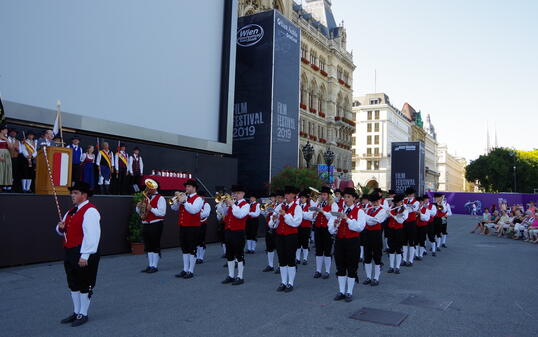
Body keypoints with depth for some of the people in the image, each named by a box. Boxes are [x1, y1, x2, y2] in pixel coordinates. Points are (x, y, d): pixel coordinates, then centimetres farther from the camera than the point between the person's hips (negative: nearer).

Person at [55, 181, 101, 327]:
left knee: (84, 285, 4)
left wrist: (85, 255, -26)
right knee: (73, 284, 19)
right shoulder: (72, 211, 14)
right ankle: (76, 312, 34)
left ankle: (83, 314, 19)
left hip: (83, 254, -10)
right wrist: (61, 227, 1)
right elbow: (63, 231, 25)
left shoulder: (90, 211, -17)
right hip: (70, 252, 10)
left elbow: (91, 235, -24)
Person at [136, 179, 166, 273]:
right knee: (148, 247, 12)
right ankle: (150, 265, 21)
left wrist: (151, 209, -26)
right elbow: (139, 211, 20)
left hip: (155, 225, -7)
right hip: (145, 225, 7)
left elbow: (162, 213, -17)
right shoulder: (146, 198, 15)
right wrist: (138, 207, -1)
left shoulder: (160, 198, -7)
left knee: (155, 246, -1)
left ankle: (155, 266, 7)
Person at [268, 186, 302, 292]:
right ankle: (283, 282, 20)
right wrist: (274, 219, -14)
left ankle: (290, 283, 12)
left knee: (290, 259, 2)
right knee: (282, 260, 9)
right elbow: (272, 224, 7)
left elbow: (296, 222, -18)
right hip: (280, 235, 5)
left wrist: (285, 214, -22)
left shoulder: (297, 207, -5)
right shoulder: (280, 206, 8)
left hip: (291, 236, -4)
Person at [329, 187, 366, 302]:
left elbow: (360, 227, -17)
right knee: (340, 267, 10)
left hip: (353, 242, -4)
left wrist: (347, 219, -23)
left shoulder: (359, 212, -2)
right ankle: (341, 291, 22)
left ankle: (349, 292, 16)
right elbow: (331, 229, 5)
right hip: (339, 241, 4)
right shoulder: (338, 211, 9)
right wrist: (334, 223, -17)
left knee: (352, 268, 4)